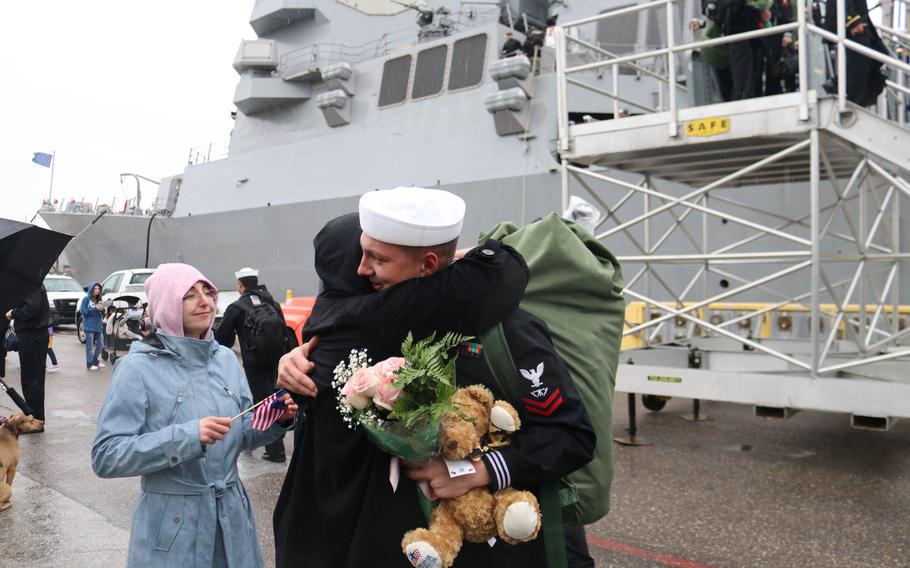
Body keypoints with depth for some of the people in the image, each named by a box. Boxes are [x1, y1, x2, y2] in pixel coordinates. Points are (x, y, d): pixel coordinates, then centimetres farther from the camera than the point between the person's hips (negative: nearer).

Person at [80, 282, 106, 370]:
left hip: (98, 325, 6)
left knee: (101, 345, 11)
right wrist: (95, 308, -17)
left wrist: (102, 309, -8)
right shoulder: (86, 299, -4)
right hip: (89, 326, -6)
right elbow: (82, 311, -12)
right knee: (90, 346, -3)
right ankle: (90, 364, 6)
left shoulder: (99, 300, 12)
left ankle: (95, 360, 30)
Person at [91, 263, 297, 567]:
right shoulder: (138, 368, -12)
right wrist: (187, 436, -27)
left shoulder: (226, 358, 3)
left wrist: (274, 419, -11)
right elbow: (105, 456, -17)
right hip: (172, 525, -5)